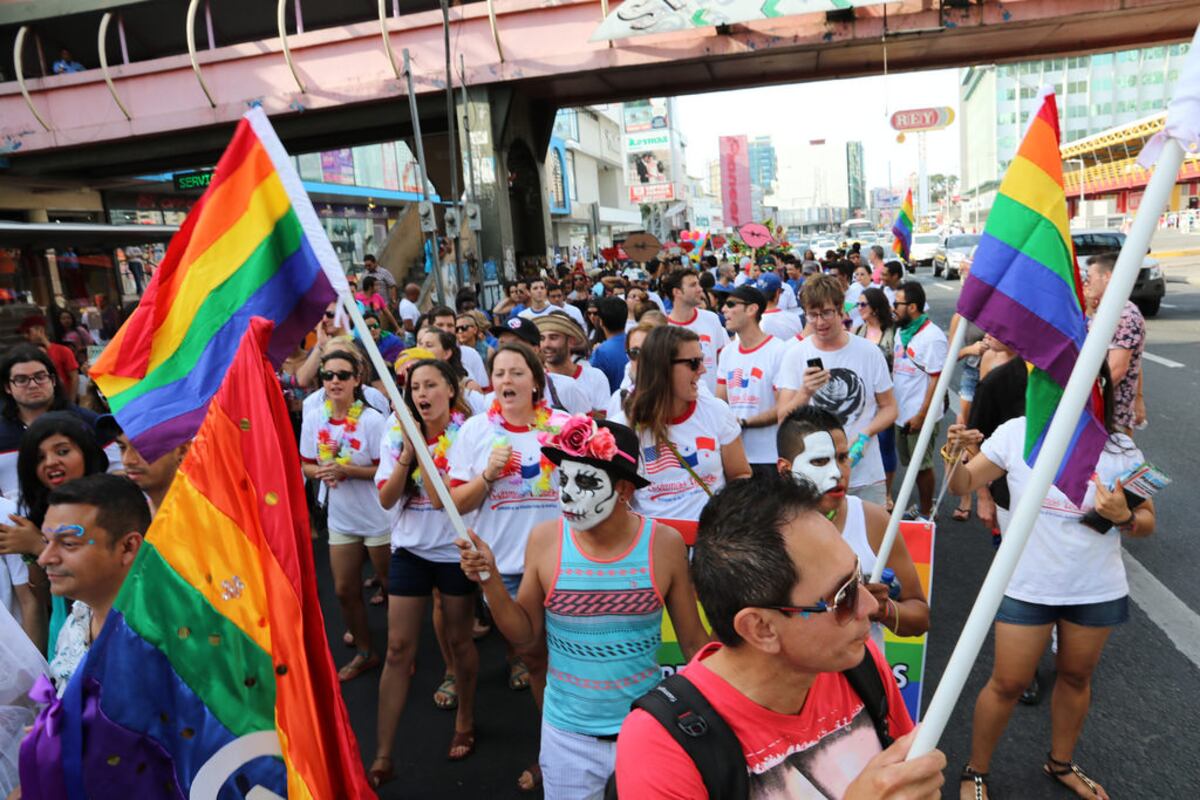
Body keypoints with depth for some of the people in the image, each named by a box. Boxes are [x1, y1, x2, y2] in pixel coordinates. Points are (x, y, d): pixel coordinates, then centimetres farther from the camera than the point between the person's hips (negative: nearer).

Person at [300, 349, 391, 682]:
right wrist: (321, 473, -16)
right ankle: (365, 652, 36)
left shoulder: (372, 419, -18)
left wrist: (347, 470, -25)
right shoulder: (313, 418, -4)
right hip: (341, 518, 5)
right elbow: (307, 465, 5)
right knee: (344, 590, 15)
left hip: (379, 517, -5)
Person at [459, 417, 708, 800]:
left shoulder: (665, 544, -14)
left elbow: (693, 641, -2)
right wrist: (491, 580, -15)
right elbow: (526, 634, -1)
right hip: (567, 733, 1)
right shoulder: (545, 539, -11)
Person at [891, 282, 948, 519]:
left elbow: (938, 380, -19)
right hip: (901, 413, 8)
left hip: (920, 416, -8)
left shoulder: (932, 337, -18)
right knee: (912, 464, 19)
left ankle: (926, 513, 21)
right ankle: (923, 505, 35)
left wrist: (921, 416, -19)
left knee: (922, 465, 5)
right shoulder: (901, 331, 8)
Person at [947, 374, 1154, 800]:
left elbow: (1147, 522, 1)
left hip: (1098, 590, 2)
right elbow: (962, 485, -7)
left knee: (1076, 676, 20)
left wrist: (1123, 517, -22)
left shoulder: (1119, 448, -8)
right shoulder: (1016, 433, -12)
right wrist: (958, 455, -29)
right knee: (1008, 683, 5)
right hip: (1027, 586, -2)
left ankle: (1060, 763, 45)